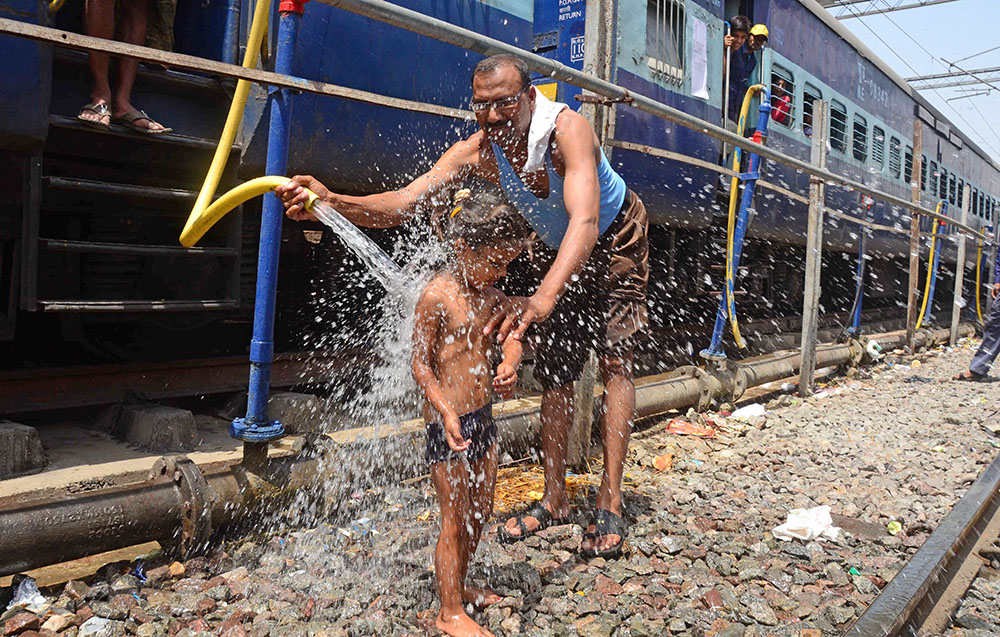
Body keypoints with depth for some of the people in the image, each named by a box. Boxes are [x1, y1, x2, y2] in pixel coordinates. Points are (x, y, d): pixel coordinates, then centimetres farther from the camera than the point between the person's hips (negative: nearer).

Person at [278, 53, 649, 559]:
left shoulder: (566, 128, -36)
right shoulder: (476, 152, -22)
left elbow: (585, 220, -50)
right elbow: (403, 203, -31)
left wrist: (544, 296, -66)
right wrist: (331, 202, -50)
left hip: (615, 241, -4)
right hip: (556, 251, 5)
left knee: (614, 361, -11)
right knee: (554, 373, 4)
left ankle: (609, 505, -6)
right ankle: (554, 500, 14)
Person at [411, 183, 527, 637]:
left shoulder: (489, 293, 5)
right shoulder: (436, 297, -17)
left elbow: (510, 333, 12)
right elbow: (420, 364, -16)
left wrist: (509, 365, -10)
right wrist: (445, 410, -28)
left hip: (482, 416, 8)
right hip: (449, 422, -8)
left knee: (480, 512, 19)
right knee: (455, 522, 3)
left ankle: (458, 585, 40)